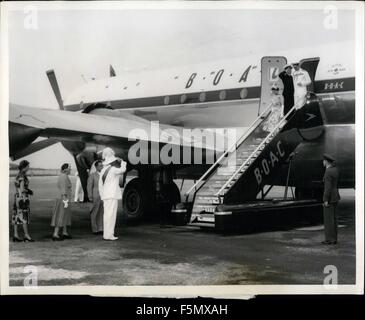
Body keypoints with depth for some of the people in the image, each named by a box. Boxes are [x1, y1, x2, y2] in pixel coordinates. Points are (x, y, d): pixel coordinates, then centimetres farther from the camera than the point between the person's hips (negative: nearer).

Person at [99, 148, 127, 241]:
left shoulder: (103, 170, 13)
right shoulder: (113, 170, -11)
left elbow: (100, 185, 15)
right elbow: (123, 170, 5)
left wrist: (102, 196, 20)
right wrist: (123, 163, 21)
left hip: (105, 195, 8)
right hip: (112, 195, -8)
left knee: (107, 215, 12)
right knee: (111, 215, -7)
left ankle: (106, 234, 16)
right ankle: (108, 235, -8)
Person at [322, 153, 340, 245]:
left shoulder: (328, 172, -20)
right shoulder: (335, 169, 6)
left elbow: (328, 187, -23)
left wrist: (326, 200, -21)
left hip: (329, 198, -9)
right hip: (335, 196, 10)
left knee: (328, 219, -3)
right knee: (333, 218, 12)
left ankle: (329, 239, -1)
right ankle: (334, 239, 14)